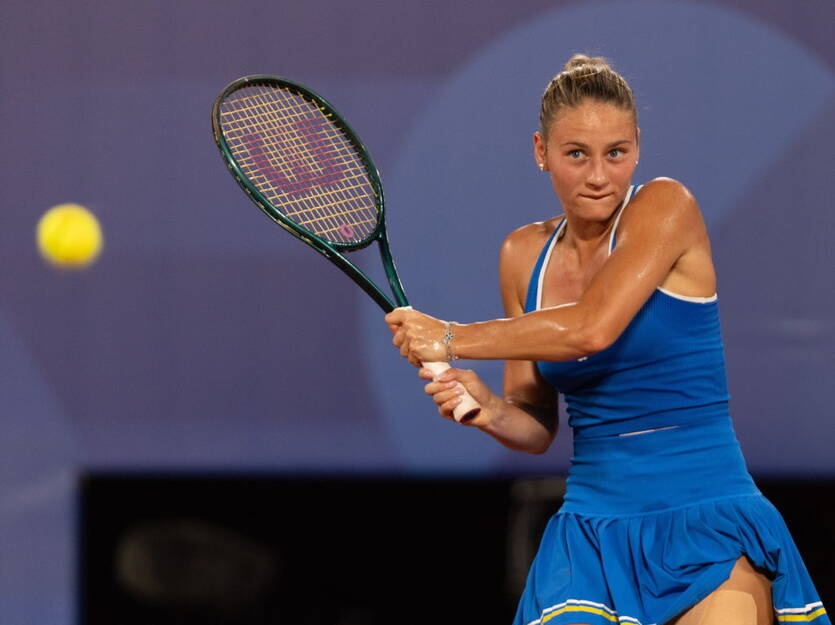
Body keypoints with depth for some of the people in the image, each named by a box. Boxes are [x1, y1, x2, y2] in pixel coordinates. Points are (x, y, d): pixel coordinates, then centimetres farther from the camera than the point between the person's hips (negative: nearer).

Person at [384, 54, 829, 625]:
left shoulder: (667, 205, -7)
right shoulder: (524, 256, 8)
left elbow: (591, 328, -20)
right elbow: (537, 427, 12)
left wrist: (452, 339, -11)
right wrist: (489, 409, -10)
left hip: (707, 522, -4)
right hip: (591, 530, 4)